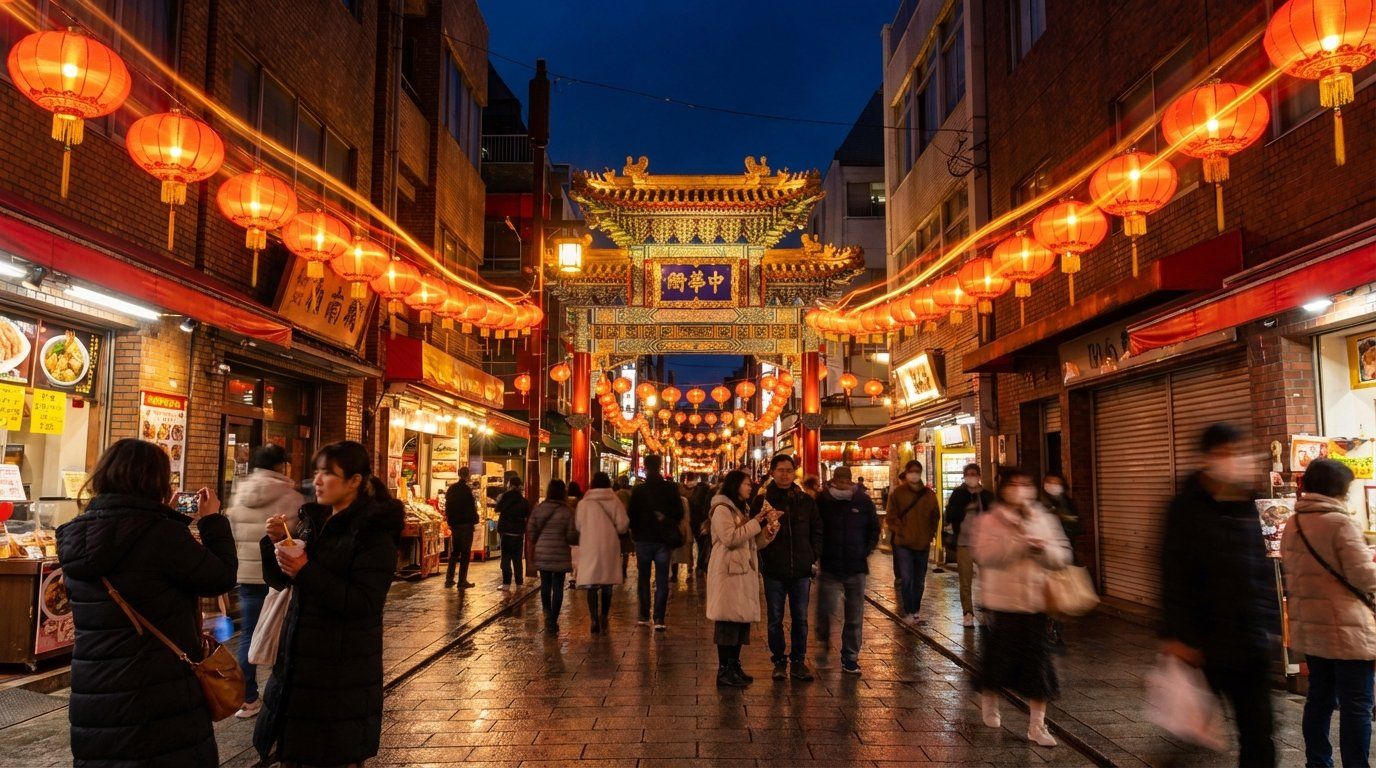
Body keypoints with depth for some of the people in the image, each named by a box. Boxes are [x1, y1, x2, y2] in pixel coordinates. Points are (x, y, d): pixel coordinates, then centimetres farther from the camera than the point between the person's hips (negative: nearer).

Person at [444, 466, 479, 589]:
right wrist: (475, 522, -3)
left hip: (454, 524, 7)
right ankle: (462, 581, -1)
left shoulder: (451, 489, 8)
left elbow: (447, 507, 14)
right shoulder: (467, 489, -14)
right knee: (465, 553, -1)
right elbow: (472, 507, -14)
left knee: (454, 552, 15)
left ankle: (449, 579, 15)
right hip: (466, 524, -7)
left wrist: (450, 522, 19)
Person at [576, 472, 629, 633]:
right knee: (607, 585, 14)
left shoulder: (583, 503, -4)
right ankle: (604, 617, 21)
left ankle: (594, 619, -8)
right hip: (609, 547, 1)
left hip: (589, 548, -1)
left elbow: (577, 526, 2)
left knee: (592, 585, 2)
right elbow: (623, 526, -7)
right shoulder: (615, 502, -5)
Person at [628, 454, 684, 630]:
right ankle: (658, 619, -4)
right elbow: (679, 513, 0)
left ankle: (644, 617, 13)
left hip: (643, 539, 0)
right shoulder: (670, 488, -5)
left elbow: (632, 515, -3)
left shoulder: (638, 490, -6)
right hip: (662, 541, 0)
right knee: (662, 581, 3)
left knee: (643, 578, 13)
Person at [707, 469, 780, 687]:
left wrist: (770, 526, 0)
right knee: (728, 620, -7)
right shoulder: (722, 509, -7)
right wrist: (756, 522, -15)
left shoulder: (742, 510, 21)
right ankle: (724, 670, -3)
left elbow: (757, 543, 18)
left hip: (745, 572, 9)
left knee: (742, 619, 8)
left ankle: (734, 666, 16)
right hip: (728, 573, -9)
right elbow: (730, 538, -21)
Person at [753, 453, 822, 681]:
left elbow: (817, 531, 12)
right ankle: (779, 661, 20)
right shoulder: (762, 501, -1)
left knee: (800, 619, 8)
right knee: (775, 620, 7)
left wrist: (813, 557, 2)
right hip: (774, 571, -2)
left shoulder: (806, 501, 5)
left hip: (801, 570, 2)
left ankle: (798, 662, 20)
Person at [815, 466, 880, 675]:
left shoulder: (863, 501, -2)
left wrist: (866, 551, 3)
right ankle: (823, 636, 27)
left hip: (856, 568, 2)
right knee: (825, 609, -7)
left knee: (855, 616, 6)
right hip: (829, 567, -2)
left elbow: (874, 529, 11)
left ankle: (850, 658, 19)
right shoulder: (822, 500, -7)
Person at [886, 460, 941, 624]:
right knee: (906, 578, -14)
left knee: (919, 581, 11)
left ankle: (915, 612, 24)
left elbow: (935, 516, 15)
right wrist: (900, 531, -10)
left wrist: (930, 533, 6)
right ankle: (909, 612, -8)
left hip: (923, 544, 4)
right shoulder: (898, 493, -2)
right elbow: (891, 517, -1)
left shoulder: (928, 494, 6)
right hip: (903, 543, -4)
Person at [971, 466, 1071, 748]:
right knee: (998, 657, 8)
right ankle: (989, 703, 37)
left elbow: (1062, 557, 7)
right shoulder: (990, 521, -3)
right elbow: (985, 555, -18)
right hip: (1002, 601, -3)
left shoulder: (1044, 520, 8)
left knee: (1038, 663, 2)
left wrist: (1043, 549, -13)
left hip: (1036, 601, 3)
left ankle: (1037, 725, 13)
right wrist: (1020, 542, -21)